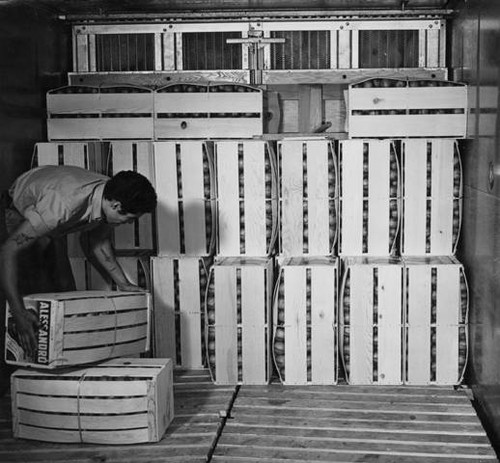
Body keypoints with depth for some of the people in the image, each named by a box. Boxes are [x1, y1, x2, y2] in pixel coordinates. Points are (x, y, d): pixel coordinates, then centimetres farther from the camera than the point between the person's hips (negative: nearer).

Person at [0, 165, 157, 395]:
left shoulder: (108, 197, -23)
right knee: (32, 293, -17)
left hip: (50, 228, 7)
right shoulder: (63, 205, -45)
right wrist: (18, 313, -52)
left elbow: (98, 243, -2)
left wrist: (123, 283, -8)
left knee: (65, 290, 4)